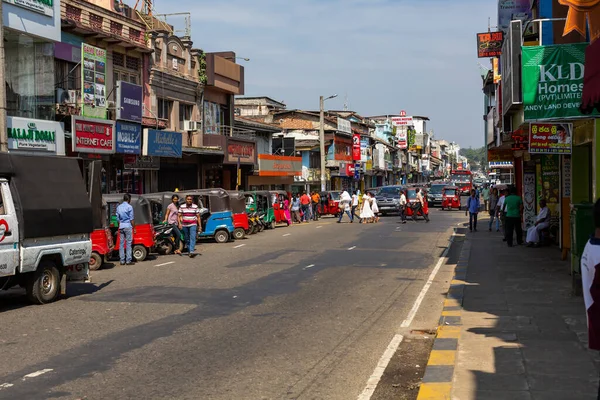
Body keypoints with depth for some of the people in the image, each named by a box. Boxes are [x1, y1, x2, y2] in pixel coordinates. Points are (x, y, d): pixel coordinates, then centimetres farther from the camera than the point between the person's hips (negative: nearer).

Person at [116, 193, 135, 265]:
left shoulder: (119, 207, 11)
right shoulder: (129, 207, -8)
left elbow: (118, 219, 14)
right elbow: (131, 219, -9)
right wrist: (134, 228, -3)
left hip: (121, 226, 6)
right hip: (128, 226, -6)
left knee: (121, 243, 7)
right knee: (128, 243, -3)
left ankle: (122, 261, 8)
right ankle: (128, 260, -4)